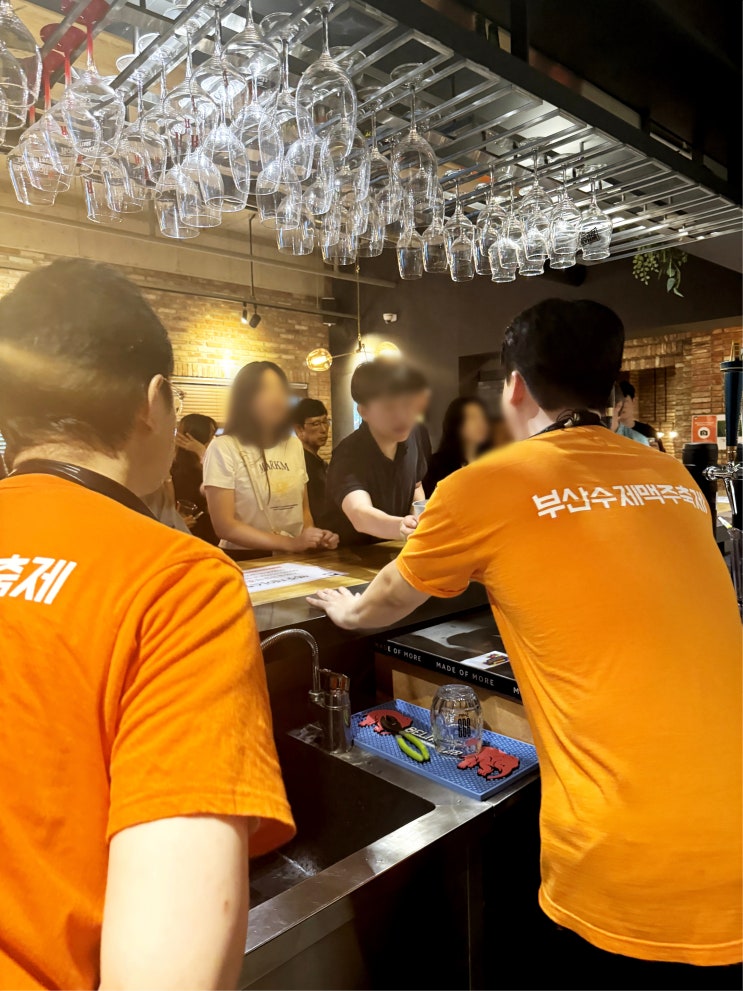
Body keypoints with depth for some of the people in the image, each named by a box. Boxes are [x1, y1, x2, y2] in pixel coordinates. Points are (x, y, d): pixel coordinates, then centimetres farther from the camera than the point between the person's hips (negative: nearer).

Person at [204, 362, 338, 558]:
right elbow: (224, 525, -11)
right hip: (246, 561, -4)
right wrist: (290, 543, -17)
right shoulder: (223, 448, -6)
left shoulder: (294, 445, 10)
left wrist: (312, 539, -2)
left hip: (295, 559, 5)